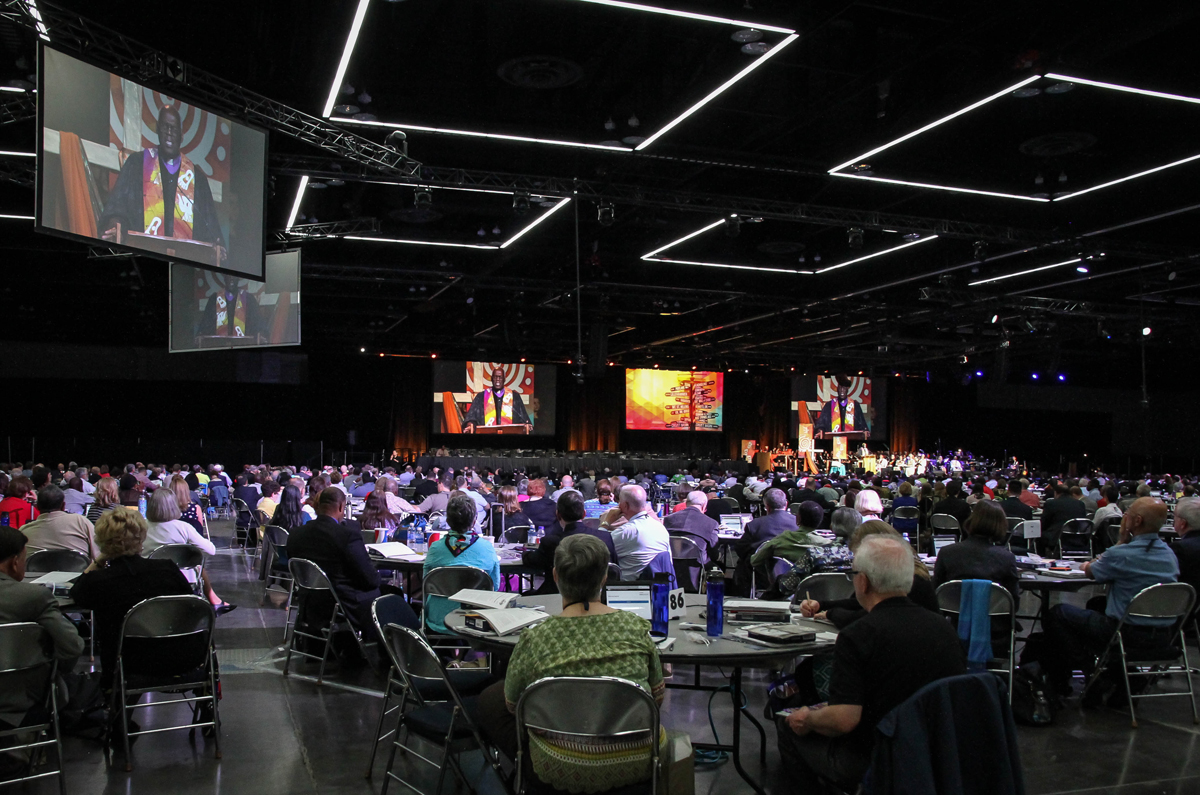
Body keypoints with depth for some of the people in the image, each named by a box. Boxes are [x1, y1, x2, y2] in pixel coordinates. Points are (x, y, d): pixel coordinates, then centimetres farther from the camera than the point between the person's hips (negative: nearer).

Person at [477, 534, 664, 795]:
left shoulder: (534, 639, -16)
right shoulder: (636, 627, -9)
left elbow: (512, 704, 2)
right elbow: (657, 697, 5)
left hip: (565, 772, -3)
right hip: (635, 765, 4)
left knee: (490, 700, 17)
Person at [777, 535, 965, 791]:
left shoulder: (857, 636, -21)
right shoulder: (944, 627, -2)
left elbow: (844, 720, -26)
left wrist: (807, 719, -4)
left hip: (873, 766, -6)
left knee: (789, 725, 14)